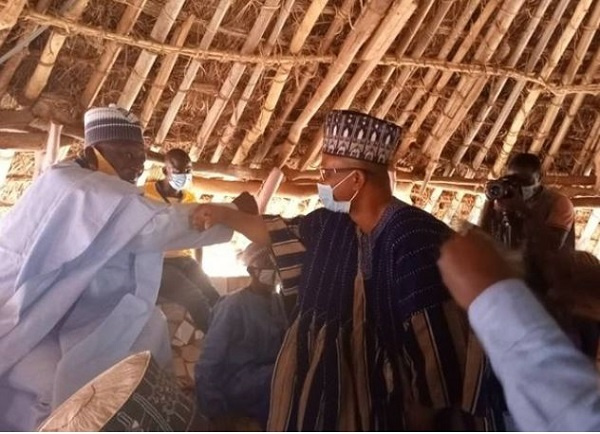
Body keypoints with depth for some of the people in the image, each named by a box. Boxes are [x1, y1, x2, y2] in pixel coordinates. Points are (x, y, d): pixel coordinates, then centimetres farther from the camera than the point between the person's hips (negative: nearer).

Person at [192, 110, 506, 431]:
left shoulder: (413, 236, -24)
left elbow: (435, 340, -25)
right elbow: (278, 234, 21)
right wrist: (226, 215, 25)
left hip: (385, 409, -7)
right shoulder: (330, 225, 1)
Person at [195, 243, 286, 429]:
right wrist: (212, 406, -14)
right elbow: (209, 358, -11)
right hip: (238, 383, -6)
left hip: (269, 377, 6)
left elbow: (285, 343, 3)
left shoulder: (276, 301, 9)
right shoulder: (232, 305, -10)